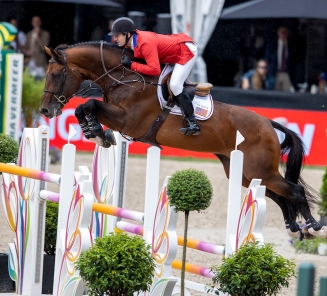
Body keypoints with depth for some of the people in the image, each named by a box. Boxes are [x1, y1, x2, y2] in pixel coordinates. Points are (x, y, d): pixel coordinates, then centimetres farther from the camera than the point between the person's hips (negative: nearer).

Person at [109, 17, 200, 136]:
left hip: (187, 50, -10)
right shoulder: (134, 39, -3)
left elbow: (154, 70, -35)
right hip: (176, 50, 10)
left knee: (175, 85, -20)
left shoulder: (145, 43, -31)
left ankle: (193, 124, -15)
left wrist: (131, 65, -30)